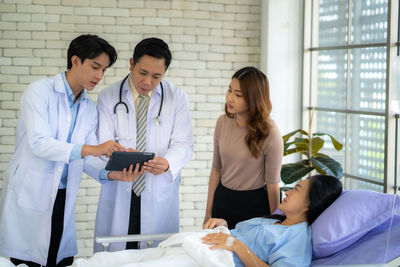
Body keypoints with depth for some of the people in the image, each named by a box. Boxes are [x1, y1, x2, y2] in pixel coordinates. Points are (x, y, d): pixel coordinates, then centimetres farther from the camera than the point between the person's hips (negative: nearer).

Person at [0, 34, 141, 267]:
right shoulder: (40, 91, -6)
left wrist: (112, 174, -15)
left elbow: (87, 158, 7)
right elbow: (39, 143, -18)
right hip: (30, 197, -5)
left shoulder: (90, 109, 11)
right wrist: (89, 149, -28)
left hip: (63, 201, 5)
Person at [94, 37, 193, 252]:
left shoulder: (177, 98, 3)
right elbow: (104, 143, -3)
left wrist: (167, 163, -24)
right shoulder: (108, 97, 3)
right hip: (119, 192, 0)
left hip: (159, 195, 0)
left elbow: (184, 144, -2)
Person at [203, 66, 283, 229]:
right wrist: (208, 212, 6)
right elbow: (216, 169, 5)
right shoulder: (223, 122, -2)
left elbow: (272, 183, -11)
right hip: (223, 199, 5)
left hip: (255, 204, -4)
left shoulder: (270, 133, -17)